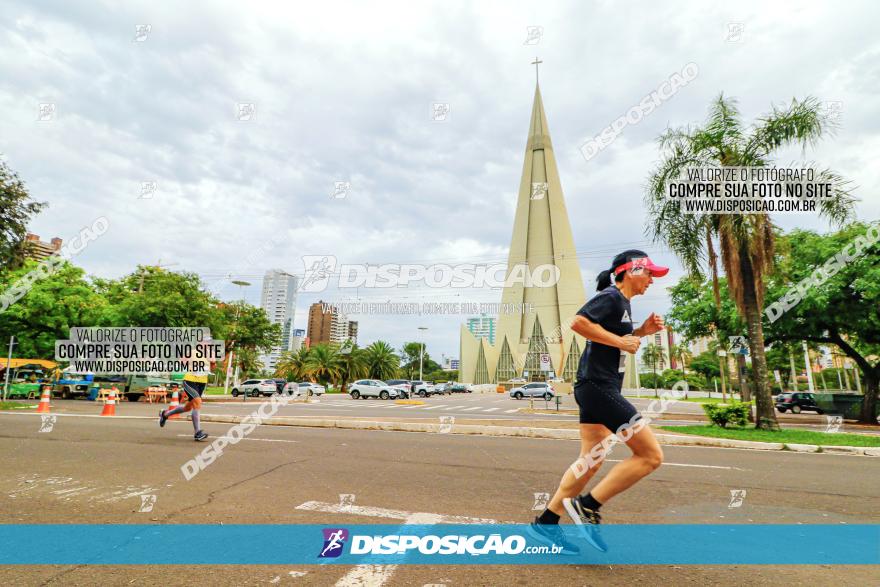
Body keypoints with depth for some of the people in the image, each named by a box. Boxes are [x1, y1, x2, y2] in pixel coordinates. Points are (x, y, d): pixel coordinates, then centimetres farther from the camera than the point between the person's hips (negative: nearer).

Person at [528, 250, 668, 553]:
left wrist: (642, 331, 12)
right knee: (651, 455, -5)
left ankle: (546, 522, 23)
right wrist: (620, 341, -19)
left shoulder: (621, 302, 18)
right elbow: (579, 323, -26)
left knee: (591, 461, 15)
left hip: (595, 389, 10)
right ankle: (586, 505, 1)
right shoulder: (611, 297, -12)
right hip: (599, 387, -10)